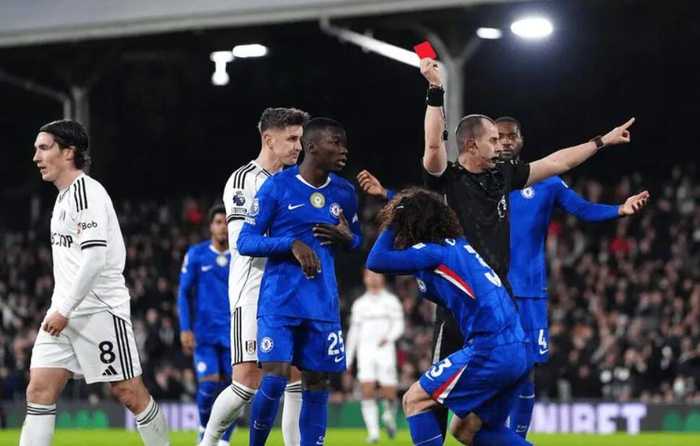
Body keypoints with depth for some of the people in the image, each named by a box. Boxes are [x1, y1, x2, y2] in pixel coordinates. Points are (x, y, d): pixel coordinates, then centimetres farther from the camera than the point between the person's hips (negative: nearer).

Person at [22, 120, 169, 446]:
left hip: (99, 309, -9)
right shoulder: (64, 197, 18)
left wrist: (64, 310, -20)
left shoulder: (87, 191, -12)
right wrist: (58, 309, 20)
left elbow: (95, 258, -21)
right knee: (39, 390, -3)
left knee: (128, 392, -3)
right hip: (64, 313, 9)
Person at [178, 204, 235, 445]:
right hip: (204, 332, -1)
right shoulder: (196, 254, 2)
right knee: (209, 383, -12)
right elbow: (184, 294, 4)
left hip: (233, 333, 1)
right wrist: (185, 329, -4)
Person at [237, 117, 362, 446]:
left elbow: (358, 242, 20)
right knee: (274, 380, -14)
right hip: (279, 302, -4)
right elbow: (245, 242, -7)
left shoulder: (344, 192, 7)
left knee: (316, 385, 4)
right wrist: (292, 244, -20)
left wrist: (347, 239, -4)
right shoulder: (276, 187, -6)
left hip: (323, 305, 4)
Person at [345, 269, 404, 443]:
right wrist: (347, 359, 14)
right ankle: (373, 432, -12)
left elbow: (398, 326, 0)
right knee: (367, 393, -13)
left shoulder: (391, 301, 7)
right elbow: (354, 331, 17)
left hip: (385, 350, -2)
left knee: (389, 394, -5)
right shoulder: (359, 304, 15)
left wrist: (389, 338, -21)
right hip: (365, 351, 2)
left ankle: (390, 415, 28)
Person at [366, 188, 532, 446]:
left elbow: (375, 261, -10)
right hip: (519, 352, 9)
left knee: (415, 401, 2)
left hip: (490, 352, -9)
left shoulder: (434, 252, -7)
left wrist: (393, 222, 5)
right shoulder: (457, 245, 18)